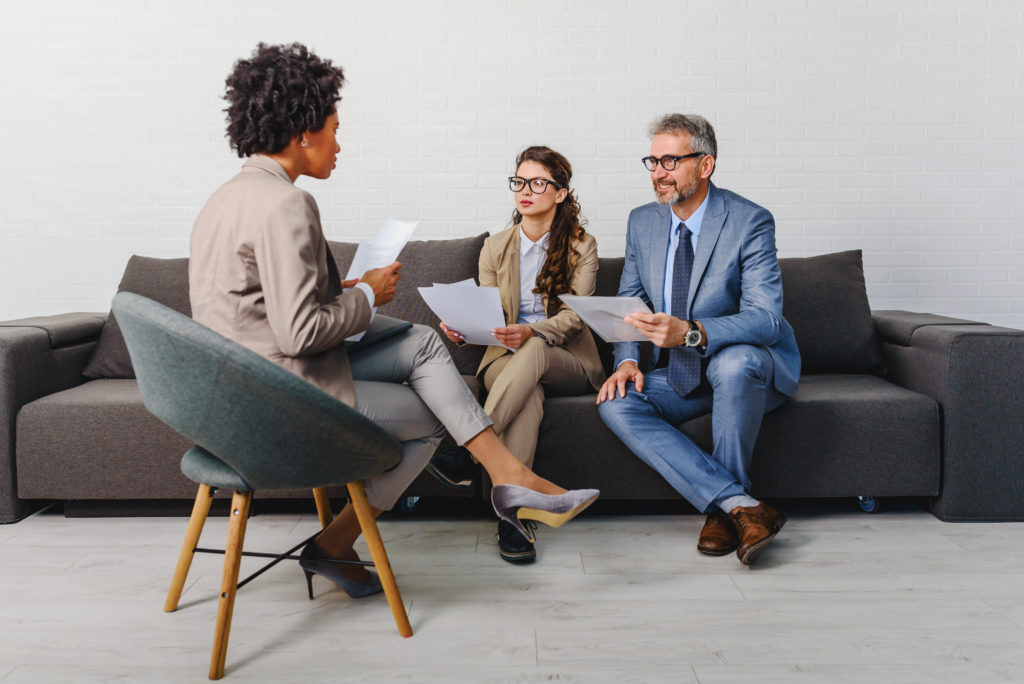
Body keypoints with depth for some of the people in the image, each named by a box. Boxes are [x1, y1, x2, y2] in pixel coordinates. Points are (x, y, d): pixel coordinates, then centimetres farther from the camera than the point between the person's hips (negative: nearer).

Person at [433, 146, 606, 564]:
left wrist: (530, 333, -28)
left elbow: (575, 314, -6)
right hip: (506, 359, 1)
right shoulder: (495, 248, 12)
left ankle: (467, 454, -41)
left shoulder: (581, 246, 5)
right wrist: (463, 330, -18)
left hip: (568, 362, -1)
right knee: (529, 395, -37)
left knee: (534, 352, -38)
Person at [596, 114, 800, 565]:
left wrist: (691, 332, -41)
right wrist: (627, 360, -13)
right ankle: (742, 506, -27)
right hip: (679, 373, 5)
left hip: (750, 366, -5)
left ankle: (722, 509, -20)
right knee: (616, 405, -23)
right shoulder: (642, 222, 4)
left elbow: (765, 318, -23)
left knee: (735, 361, -40)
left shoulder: (750, 222, -14)